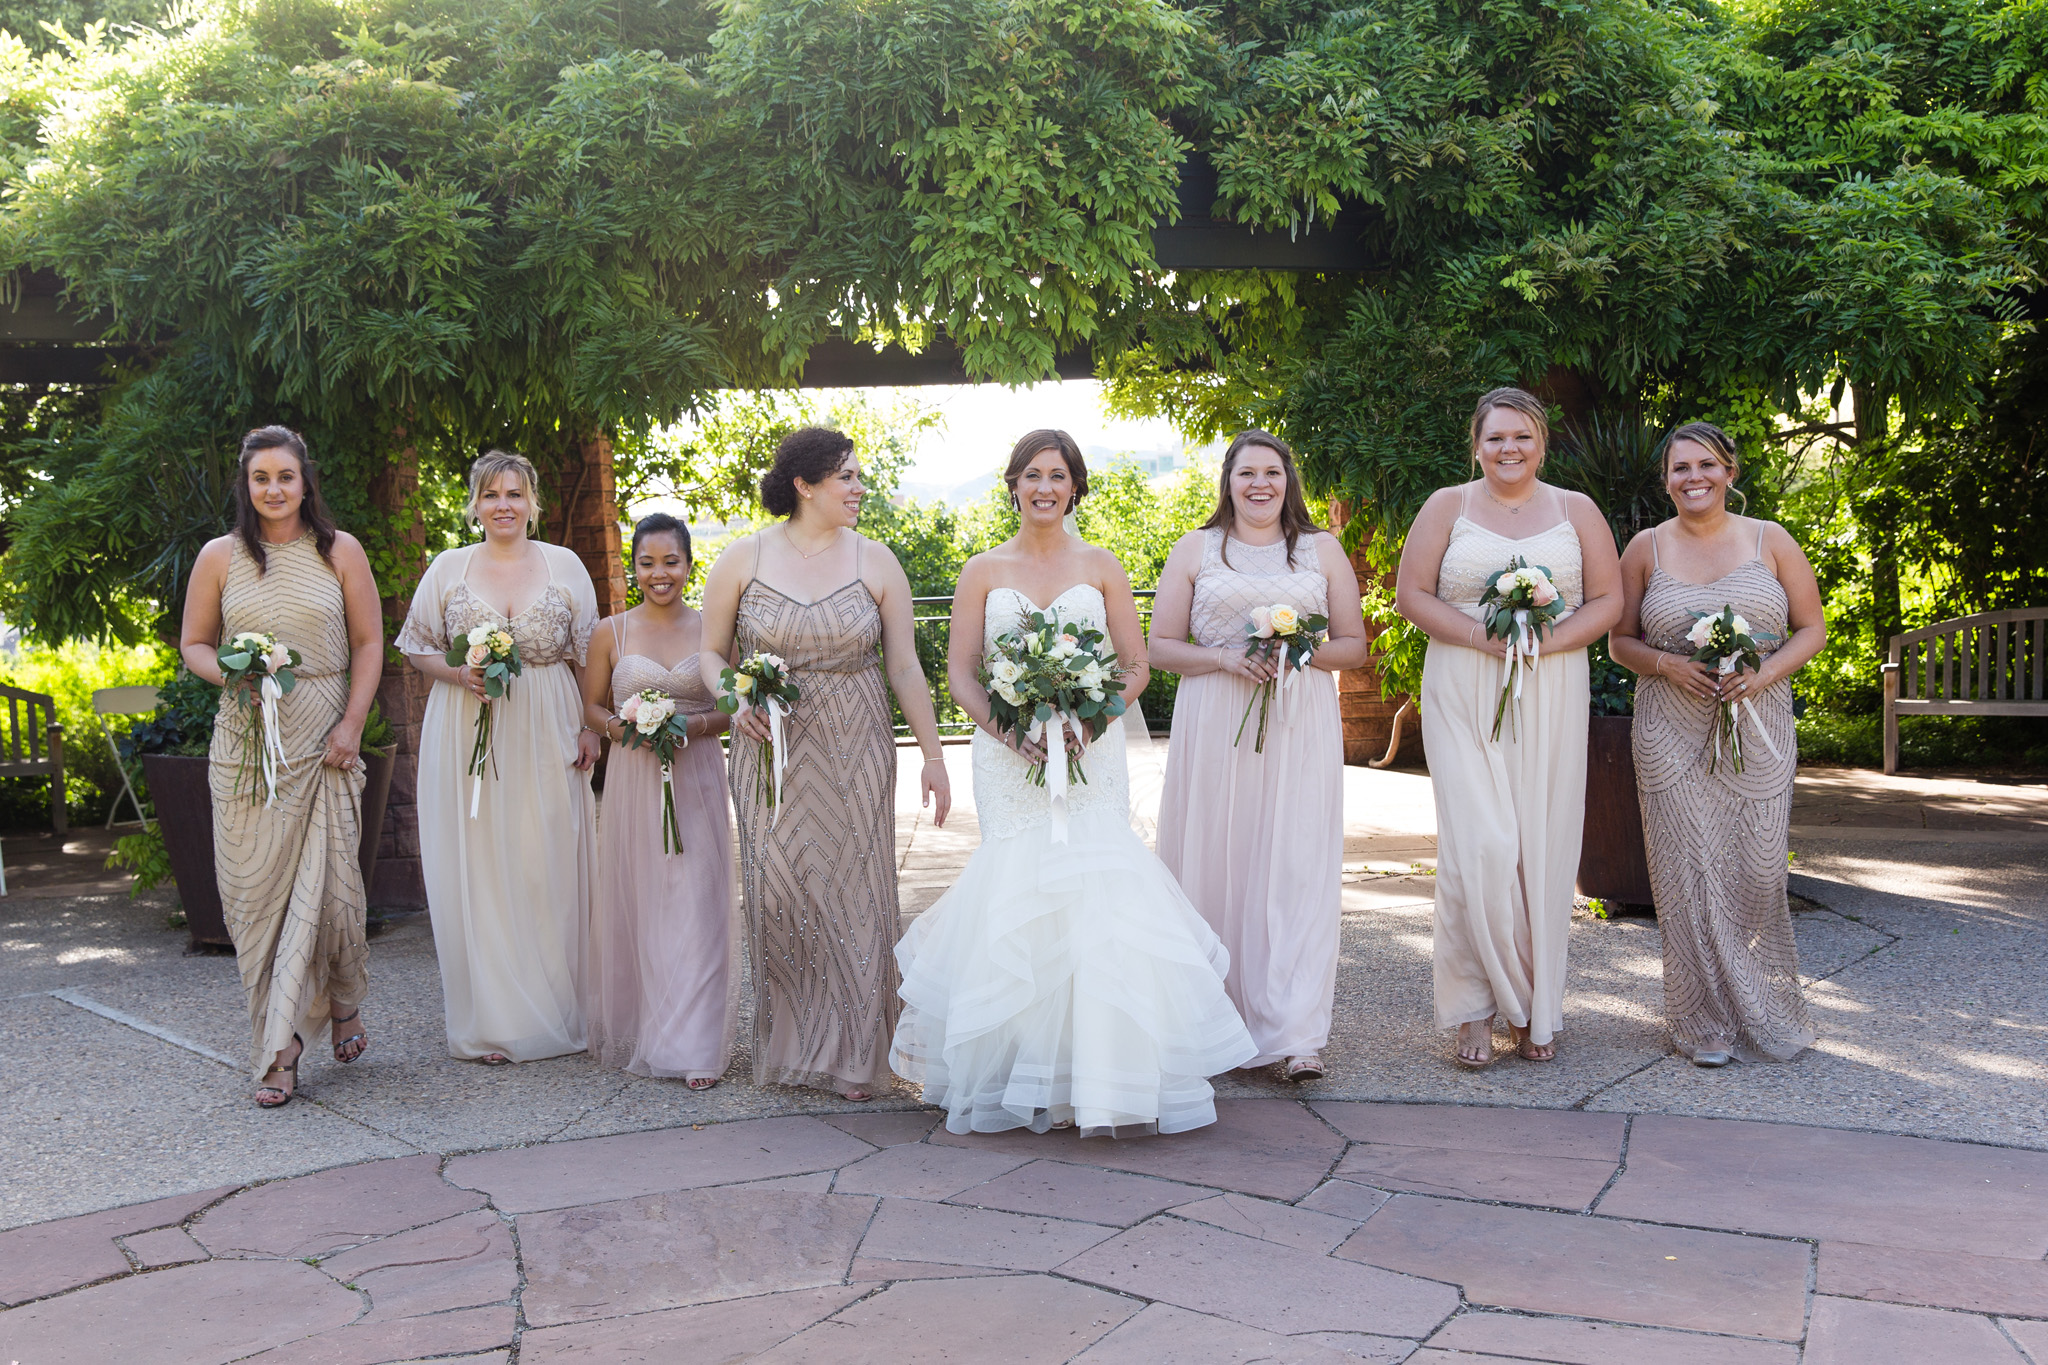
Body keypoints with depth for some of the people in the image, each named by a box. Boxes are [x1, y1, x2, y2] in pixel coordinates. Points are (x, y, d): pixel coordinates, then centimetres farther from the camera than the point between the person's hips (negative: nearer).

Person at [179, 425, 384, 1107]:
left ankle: (343, 1003, 22)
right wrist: (230, 674, -9)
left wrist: (351, 725, -5)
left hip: (323, 742, -1)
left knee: (327, 883, -6)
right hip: (246, 740, 1)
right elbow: (194, 643, 13)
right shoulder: (220, 557, 7)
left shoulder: (340, 551, 4)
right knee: (256, 886, -1)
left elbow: (370, 643, 5)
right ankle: (278, 1053, 7)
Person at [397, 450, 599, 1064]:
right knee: (476, 870, -2)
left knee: (547, 869, 2)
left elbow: (588, 656, 8)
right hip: (467, 738, 0)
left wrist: (590, 727, 0)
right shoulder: (449, 567, 5)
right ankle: (491, 1021, 5)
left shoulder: (565, 565, 6)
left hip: (547, 738, 0)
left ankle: (552, 1011, 13)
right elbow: (419, 648, 9)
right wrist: (460, 674, -10)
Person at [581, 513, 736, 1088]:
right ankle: (635, 1030, 21)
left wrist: (698, 725, -12)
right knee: (636, 904, 4)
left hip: (696, 779, -1)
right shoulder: (611, 633, 4)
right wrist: (623, 728, -10)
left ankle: (695, 1048, -2)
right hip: (633, 779, 1)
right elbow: (591, 706, 10)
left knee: (695, 907, -5)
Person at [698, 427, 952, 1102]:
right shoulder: (742, 558, 0)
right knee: (779, 893, 2)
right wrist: (733, 701, -12)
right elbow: (711, 652, 8)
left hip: (855, 755, 0)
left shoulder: (875, 562, 2)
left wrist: (933, 758, 1)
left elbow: (905, 669, 3)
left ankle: (854, 1055, 13)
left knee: (854, 892, 1)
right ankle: (788, 1046, 19)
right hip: (771, 751, 0)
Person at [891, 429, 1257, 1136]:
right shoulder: (983, 572, 9)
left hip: (1091, 754, 0)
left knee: (1093, 888, -13)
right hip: (1009, 758, 0)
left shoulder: (1101, 567, 10)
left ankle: (1100, 1071, -4)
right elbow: (960, 673, 5)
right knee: (1018, 894, -9)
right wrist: (1007, 730, -12)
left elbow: (1136, 667, 7)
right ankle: (1024, 1070, 4)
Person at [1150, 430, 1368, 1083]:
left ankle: (1296, 1035, -9)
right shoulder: (1195, 550, 11)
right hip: (1213, 728, 0)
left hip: (1299, 729, 0)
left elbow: (1354, 645, 12)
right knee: (1216, 864, 0)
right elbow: (1162, 647, 6)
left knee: (1296, 869, -7)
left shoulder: (1322, 550, 13)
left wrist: (1300, 652, -8)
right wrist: (1225, 659, -11)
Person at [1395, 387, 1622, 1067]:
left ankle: (1536, 1009, 15)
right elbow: (1411, 594, 1)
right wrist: (1481, 636, -13)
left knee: (1543, 847, 2)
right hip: (1464, 697, -2)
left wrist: (1546, 641, -12)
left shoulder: (1576, 510, 10)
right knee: (1480, 845, -10)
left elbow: (1607, 600, 6)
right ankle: (1475, 1009, 2)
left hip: (1551, 697, 2)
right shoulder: (1447, 506, 6)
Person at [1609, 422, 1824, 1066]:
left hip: (1757, 729, 0)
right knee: (1688, 871, -2)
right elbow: (1619, 641, 9)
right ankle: (1707, 1023, 9)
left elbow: (1812, 630, 7)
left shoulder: (1770, 540, 6)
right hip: (1671, 734, 0)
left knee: (1756, 871, -1)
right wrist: (1666, 665, -11)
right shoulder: (1647, 548, 6)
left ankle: (1764, 1012, 19)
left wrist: (1764, 673, -11)